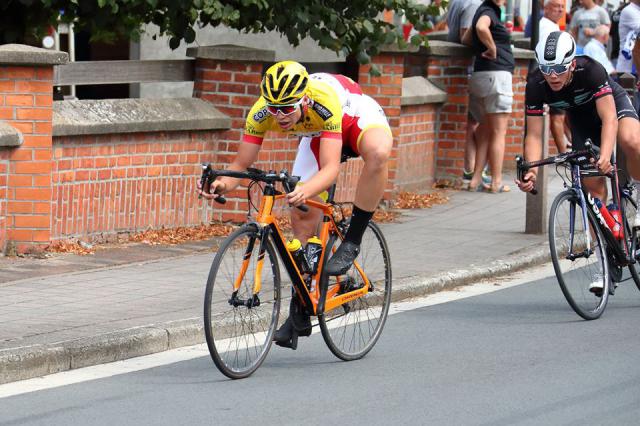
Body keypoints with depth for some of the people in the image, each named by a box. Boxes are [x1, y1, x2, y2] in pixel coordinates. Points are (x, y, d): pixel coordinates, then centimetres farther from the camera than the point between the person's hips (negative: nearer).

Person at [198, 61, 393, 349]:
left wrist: (305, 190, -67)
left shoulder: (324, 101, -43)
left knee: (378, 152, -41)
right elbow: (241, 164, -25)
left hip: (358, 117, -4)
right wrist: (222, 184, -47)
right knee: (302, 217, -5)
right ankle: (300, 315, 7)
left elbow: (330, 168, -48)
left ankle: (351, 243, -26)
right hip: (317, 135, 5)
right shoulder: (262, 112, -31)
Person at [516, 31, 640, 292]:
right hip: (581, 116, 3)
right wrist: (531, 171, -40)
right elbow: (533, 134, -23)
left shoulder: (590, 70, -37)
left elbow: (609, 118, -42)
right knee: (593, 185, -5)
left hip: (613, 103, -3)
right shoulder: (536, 85, -28)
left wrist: (605, 156, -58)